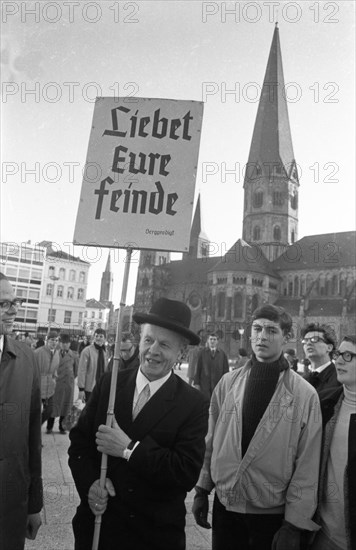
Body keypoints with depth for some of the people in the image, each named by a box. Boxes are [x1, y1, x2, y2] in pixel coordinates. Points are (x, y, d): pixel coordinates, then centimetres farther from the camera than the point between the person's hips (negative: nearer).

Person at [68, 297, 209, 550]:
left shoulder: (194, 404, -14)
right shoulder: (109, 383, -5)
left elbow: (188, 473, -19)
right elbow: (79, 441, 0)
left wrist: (130, 448, -23)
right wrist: (90, 482, -15)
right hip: (97, 523, 2)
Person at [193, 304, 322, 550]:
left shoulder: (305, 395, -11)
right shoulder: (228, 383, -2)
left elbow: (306, 466, -9)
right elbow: (210, 441, 4)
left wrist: (294, 524, -8)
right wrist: (202, 490, 5)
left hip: (274, 514, -2)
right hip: (225, 505, 3)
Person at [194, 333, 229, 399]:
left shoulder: (222, 353, 7)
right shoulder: (202, 353, 5)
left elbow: (226, 369, 7)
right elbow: (198, 368, 3)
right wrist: (197, 383, -1)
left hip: (218, 384, 1)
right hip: (204, 384, -1)